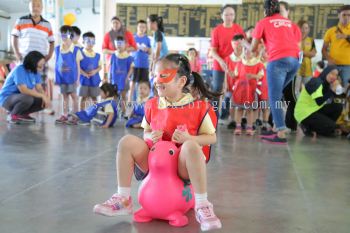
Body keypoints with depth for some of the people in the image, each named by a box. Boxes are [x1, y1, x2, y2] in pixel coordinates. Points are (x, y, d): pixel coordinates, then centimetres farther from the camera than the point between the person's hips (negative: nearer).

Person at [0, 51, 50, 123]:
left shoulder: (35, 71, -3)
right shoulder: (19, 70, -24)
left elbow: (39, 88, -5)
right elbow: (23, 90, -33)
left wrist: (45, 97, -25)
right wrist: (42, 96, -32)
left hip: (20, 97, 7)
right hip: (7, 98, -7)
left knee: (44, 102, -9)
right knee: (28, 98, -36)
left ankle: (22, 114, 7)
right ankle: (13, 115, -10)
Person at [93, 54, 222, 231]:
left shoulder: (199, 106, -8)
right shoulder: (152, 105, 5)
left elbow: (211, 137, -3)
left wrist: (189, 138, -21)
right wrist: (150, 137, -10)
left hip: (182, 165, -4)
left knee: (190, 146, -37)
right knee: (127, 142, -16)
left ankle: (202, 206, -26)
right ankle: (123, 199, -7)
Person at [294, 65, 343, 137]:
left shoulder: (326, 83, 11)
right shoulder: (316, 82, -17)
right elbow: (319, 102, -28)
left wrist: (337, 88, -8)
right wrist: (332, 90, -21)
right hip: (304, 113, -9)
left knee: (338, 107, -2)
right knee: (331, 126, -18)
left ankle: (318, 126, 2)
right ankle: (307, 127, 0)